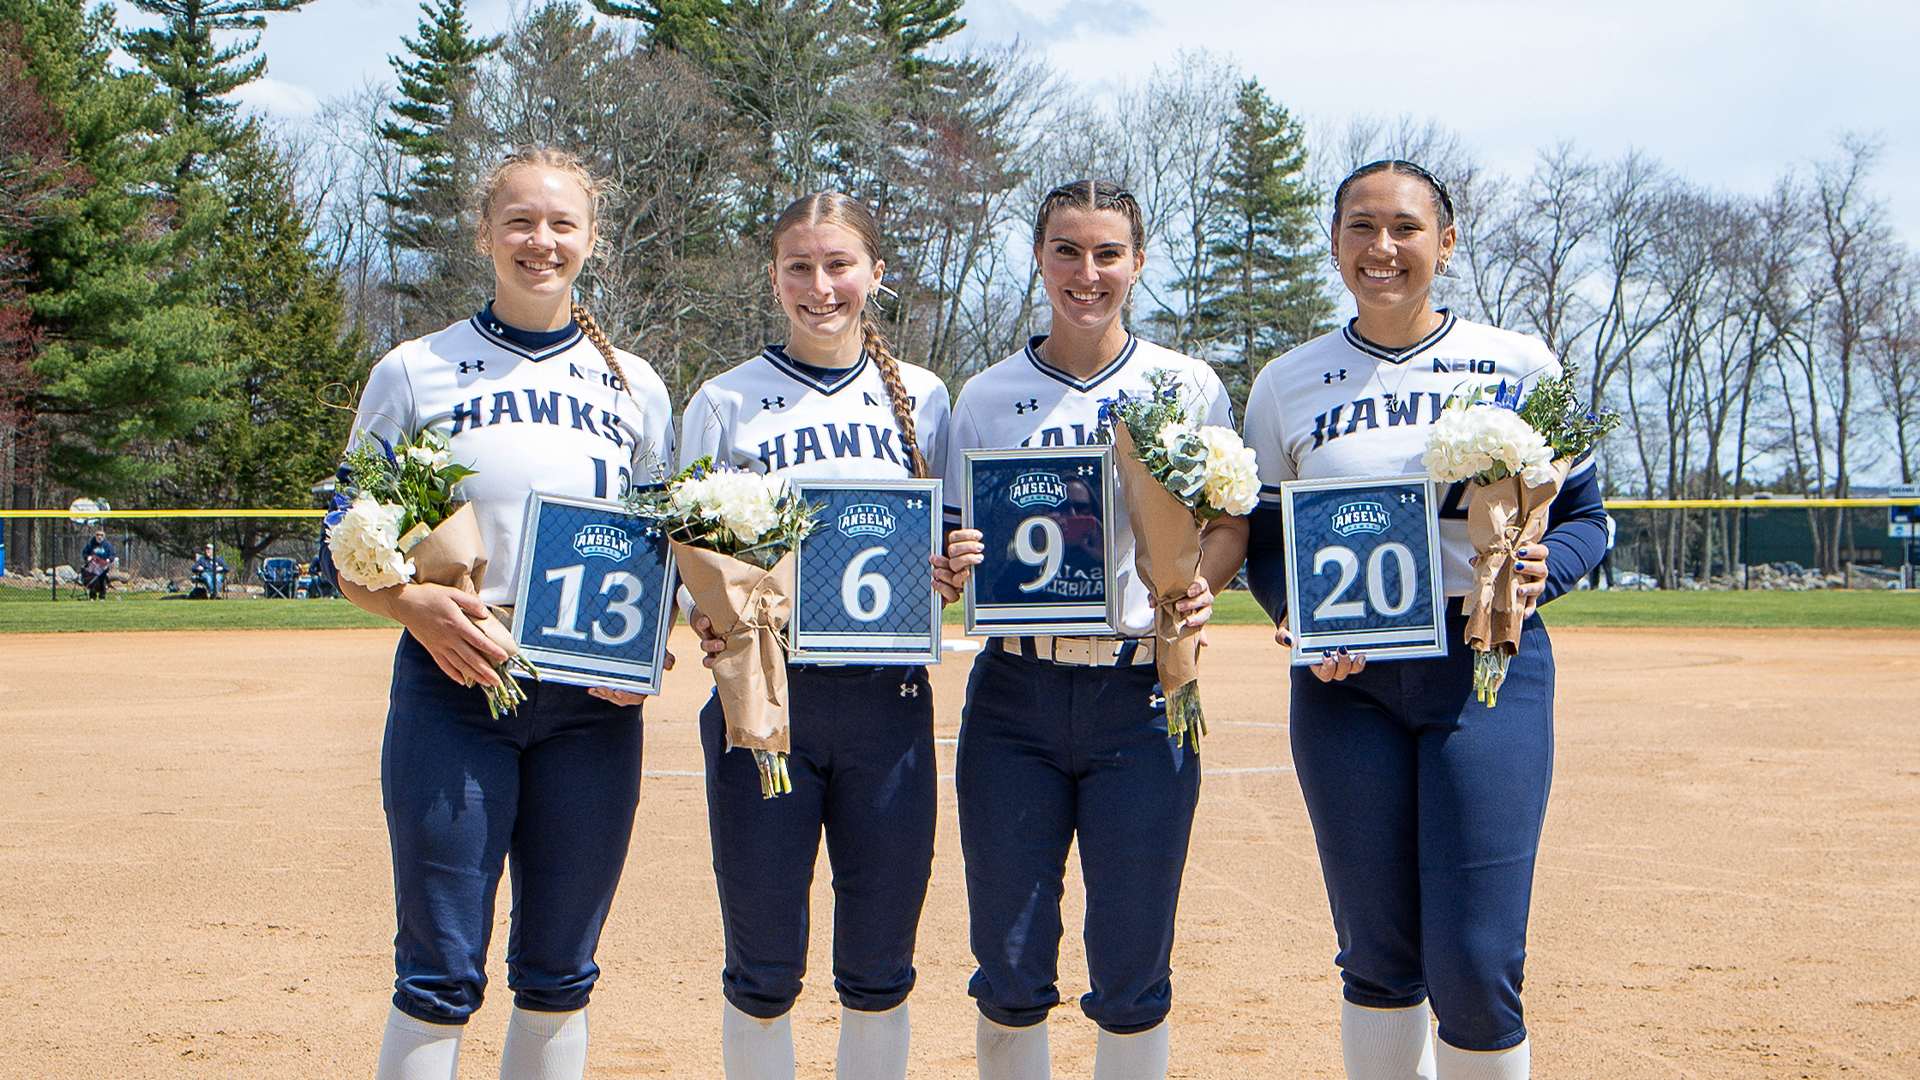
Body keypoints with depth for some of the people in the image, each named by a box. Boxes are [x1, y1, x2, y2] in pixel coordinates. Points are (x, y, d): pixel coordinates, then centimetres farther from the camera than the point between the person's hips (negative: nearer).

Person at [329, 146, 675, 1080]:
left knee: (560, 972, 10)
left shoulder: (634, 385, 12)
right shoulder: (416, 372, 4)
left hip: (593, 698, 3)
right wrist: (417, 604, -18)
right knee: (441, 975, -2)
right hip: (453, 688, -2)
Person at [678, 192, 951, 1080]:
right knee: (762, 973, 4)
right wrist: (708, 619, -17)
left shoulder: (923, 398, 9)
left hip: (888, 698, 1)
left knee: (879, 971, 8)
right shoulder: (726, 401, 4)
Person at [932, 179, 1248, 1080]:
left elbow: (1229, 524, 7)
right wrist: (950, 572, -11)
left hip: (1143, 697, -1)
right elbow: (954, 541, 12)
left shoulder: (1186, 385, 4)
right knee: (1008, 968, 4)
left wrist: (1198, 586, -13)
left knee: (1131, 973, 2)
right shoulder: (985, 397, 8)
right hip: (1014, 697, 1)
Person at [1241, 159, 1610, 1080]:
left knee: (1475, 964, -8)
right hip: (1345, 678, 2)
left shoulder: (1520, 365, 4)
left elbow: (1584, 515, 9)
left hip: (1490, 666, -1)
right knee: (1377, 958, 6)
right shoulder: (1286, 385, 8)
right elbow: (1262, 544, 11)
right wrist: (1296, 612, -10)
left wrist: (1541, 569, -12)